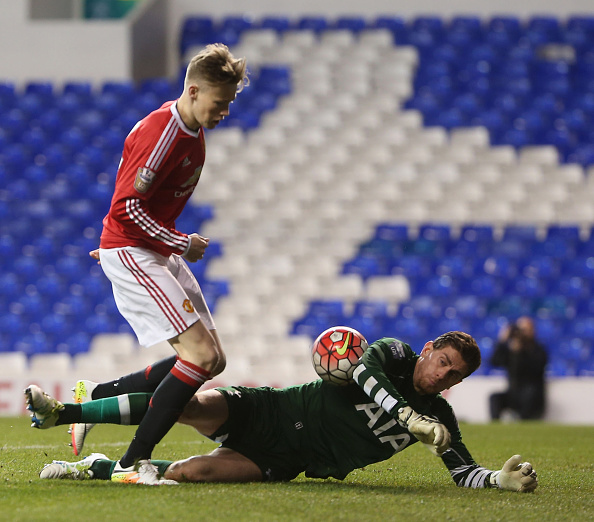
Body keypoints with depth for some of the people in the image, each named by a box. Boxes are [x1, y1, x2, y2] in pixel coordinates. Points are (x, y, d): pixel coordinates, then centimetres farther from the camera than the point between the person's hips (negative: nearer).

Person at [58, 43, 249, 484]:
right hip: (130, 253, -10)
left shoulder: (193, 132, 10)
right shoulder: (161, 132, -20)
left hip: (159, 252, 10)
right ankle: (134, 462, -17)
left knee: (212, 360, 6)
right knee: (202, 355, -19)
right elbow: (127, 207, -22)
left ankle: (97, 398, 15)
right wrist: (182, 244, -16)